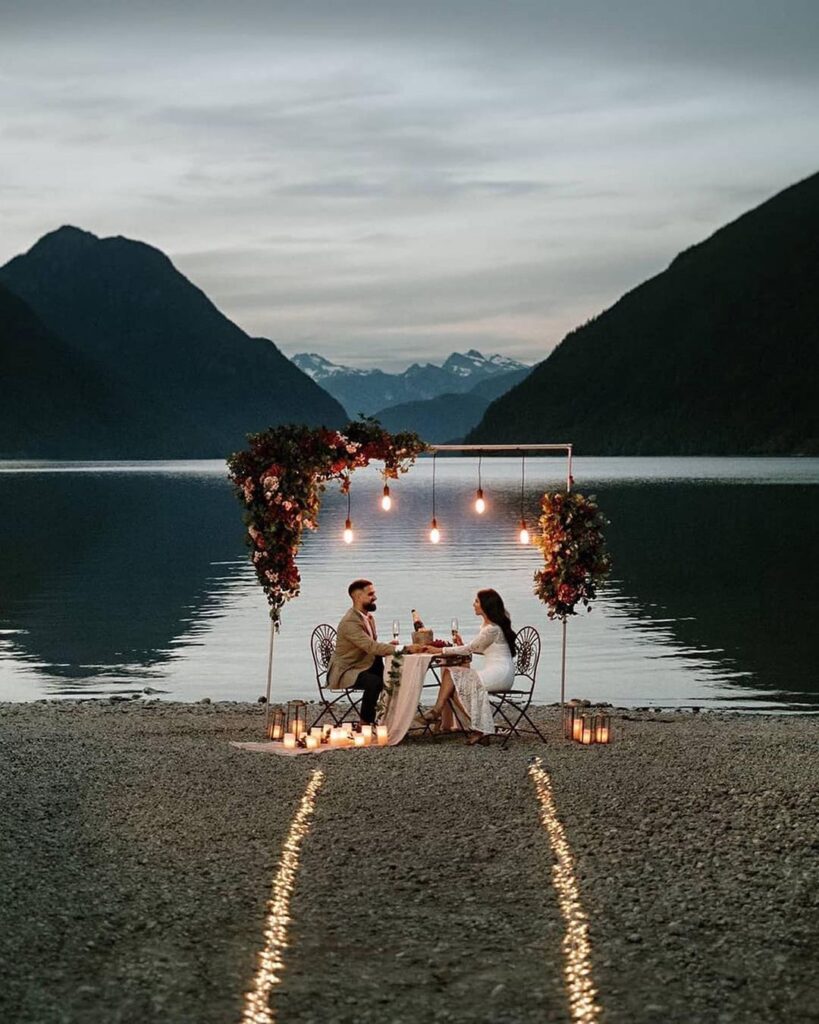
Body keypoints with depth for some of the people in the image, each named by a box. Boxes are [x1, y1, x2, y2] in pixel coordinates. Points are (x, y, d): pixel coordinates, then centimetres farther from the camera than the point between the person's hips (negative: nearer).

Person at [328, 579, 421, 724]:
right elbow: (371, 647, -32)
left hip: (364, 666, 9)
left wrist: (389, 646, -8)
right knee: (375, 682, -34)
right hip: (345, 672, -9)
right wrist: (404, 648, -36)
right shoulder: (349, 622, -22)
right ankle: (365, 724, -22)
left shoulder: (368, 617, 9)